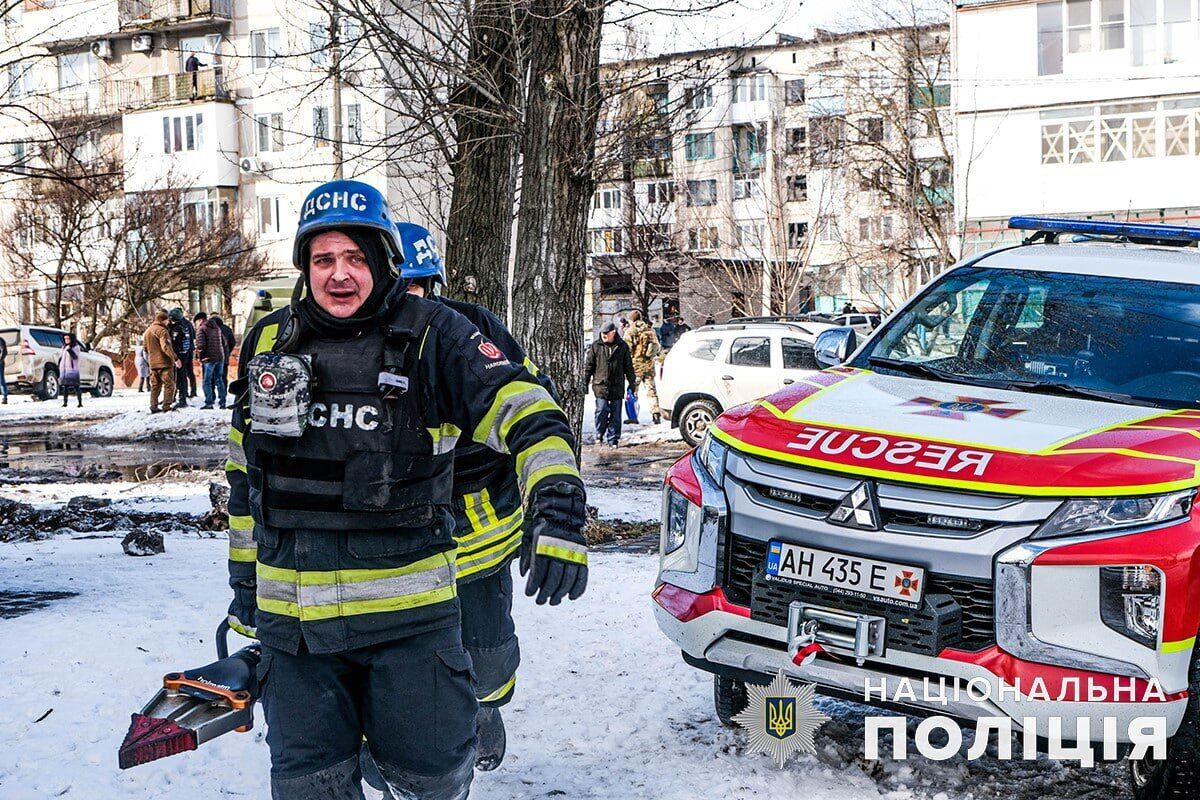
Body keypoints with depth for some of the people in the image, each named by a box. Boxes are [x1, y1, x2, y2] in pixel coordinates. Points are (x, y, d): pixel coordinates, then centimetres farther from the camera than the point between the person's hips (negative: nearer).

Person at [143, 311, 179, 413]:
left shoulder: (147, 331, 16)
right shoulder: (162, 330, -12)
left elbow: (145, 347, 22)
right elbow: (166, 347, -21)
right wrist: (175, 358, -22)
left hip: (153, 363, 8)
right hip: (164, 362, -8)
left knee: (155, 386, 14)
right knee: (169, 385, -2)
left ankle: (153, 406, 11)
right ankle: (167, 407, -7)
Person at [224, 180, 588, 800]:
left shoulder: (433, 336, -4)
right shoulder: (269, 343, 9)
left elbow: (526, 413, -13)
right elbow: (245, 475, 19)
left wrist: (556, 516, -28)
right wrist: (244, 583, 20)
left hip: (408, 611, -3)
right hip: (291, 614, 4)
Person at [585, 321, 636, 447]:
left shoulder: (623, 347, 6)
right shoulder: (595, 346, 5)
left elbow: (628, 367, 13)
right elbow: (588, 365, 8)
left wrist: (633, 383, 12)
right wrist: (584, 382, 4)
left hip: (617, 386, 1)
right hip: (600, 385, -1)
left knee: (615, 413, 4)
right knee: (602, 410, -11)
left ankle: (613, 439, 11)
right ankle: (599, 434, 10)